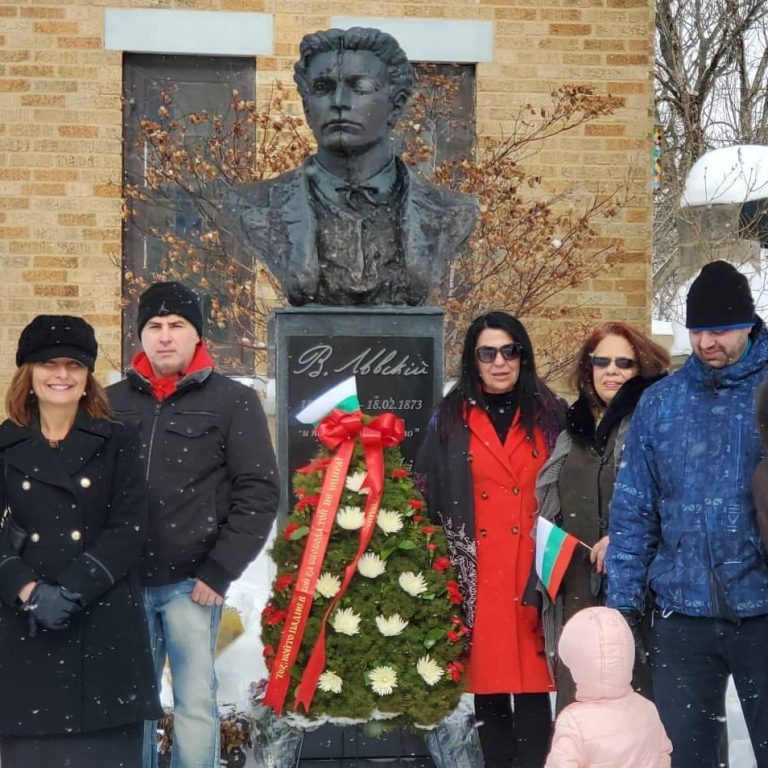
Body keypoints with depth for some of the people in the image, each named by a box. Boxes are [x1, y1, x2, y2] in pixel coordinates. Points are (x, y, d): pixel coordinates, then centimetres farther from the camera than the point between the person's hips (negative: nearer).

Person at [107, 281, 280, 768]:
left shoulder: (233, 401, -1)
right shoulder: (113, 402, 9)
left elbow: (259, 493, -4)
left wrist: (219, 572, -9)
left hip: (190, 583, -3)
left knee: (195, 703, 2)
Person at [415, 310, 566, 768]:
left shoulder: (551, 415, 9)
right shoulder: (450, 421, 8)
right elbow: (427, 499, 6)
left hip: (535, 571, 0)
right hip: (477, 574, 1)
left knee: (532, 681, -4)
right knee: (487, 682, 3)